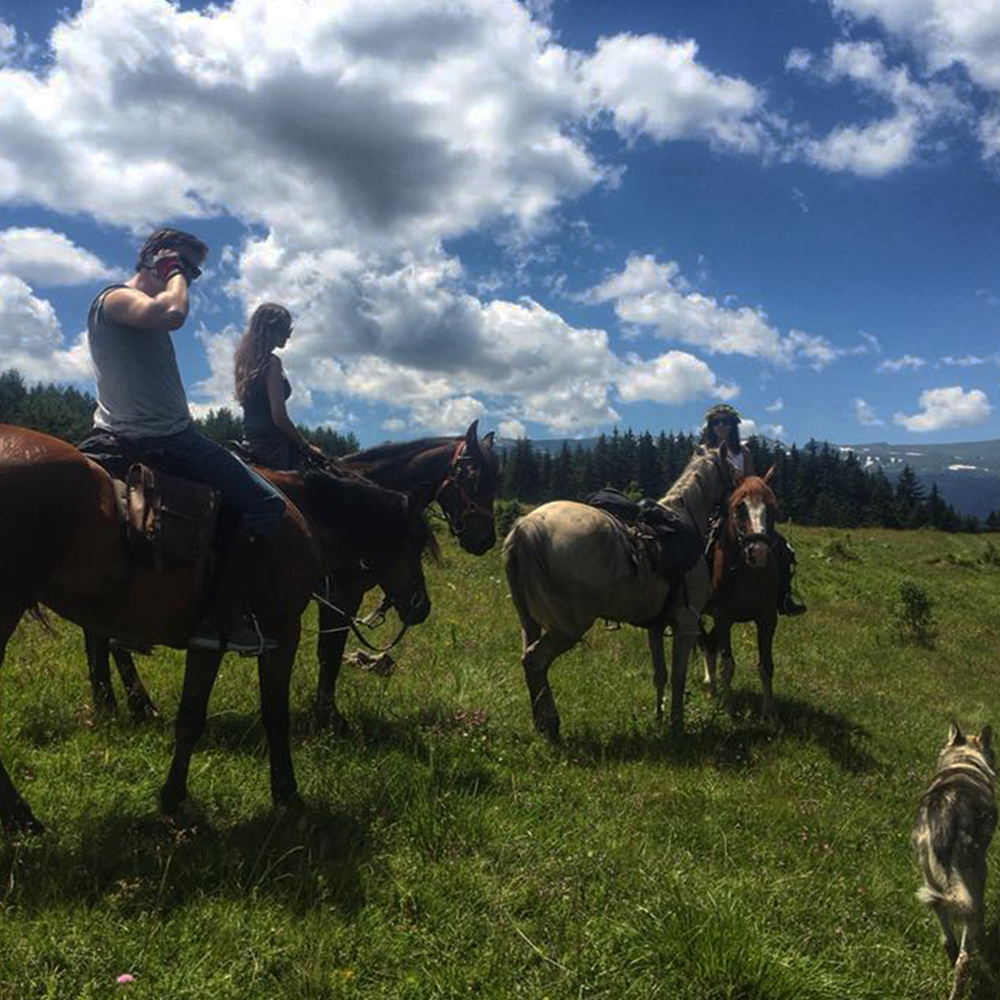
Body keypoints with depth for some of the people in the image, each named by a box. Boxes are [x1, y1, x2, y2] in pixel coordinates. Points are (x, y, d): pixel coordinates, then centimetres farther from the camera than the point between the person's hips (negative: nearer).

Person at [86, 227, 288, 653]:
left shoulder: (143, 309, 21)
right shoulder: (115, 297, -11)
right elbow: (173, 313, -32)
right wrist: (176, 273, -13)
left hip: (142, 438, 11)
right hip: (160, 440, -11)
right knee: (266, 503, -15)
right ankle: (221, 620, -15)